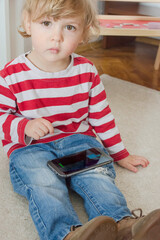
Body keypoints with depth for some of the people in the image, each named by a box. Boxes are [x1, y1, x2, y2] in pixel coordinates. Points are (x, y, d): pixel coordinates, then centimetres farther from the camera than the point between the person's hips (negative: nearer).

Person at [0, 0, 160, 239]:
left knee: (97, 174, -26)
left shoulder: (86, 70, 2)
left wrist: (120, 154, 15)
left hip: (78, 140, 2)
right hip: (30, 148, -2)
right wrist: (25, 127, -22)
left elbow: (101, 115, 11)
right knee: (44, 183, -31)